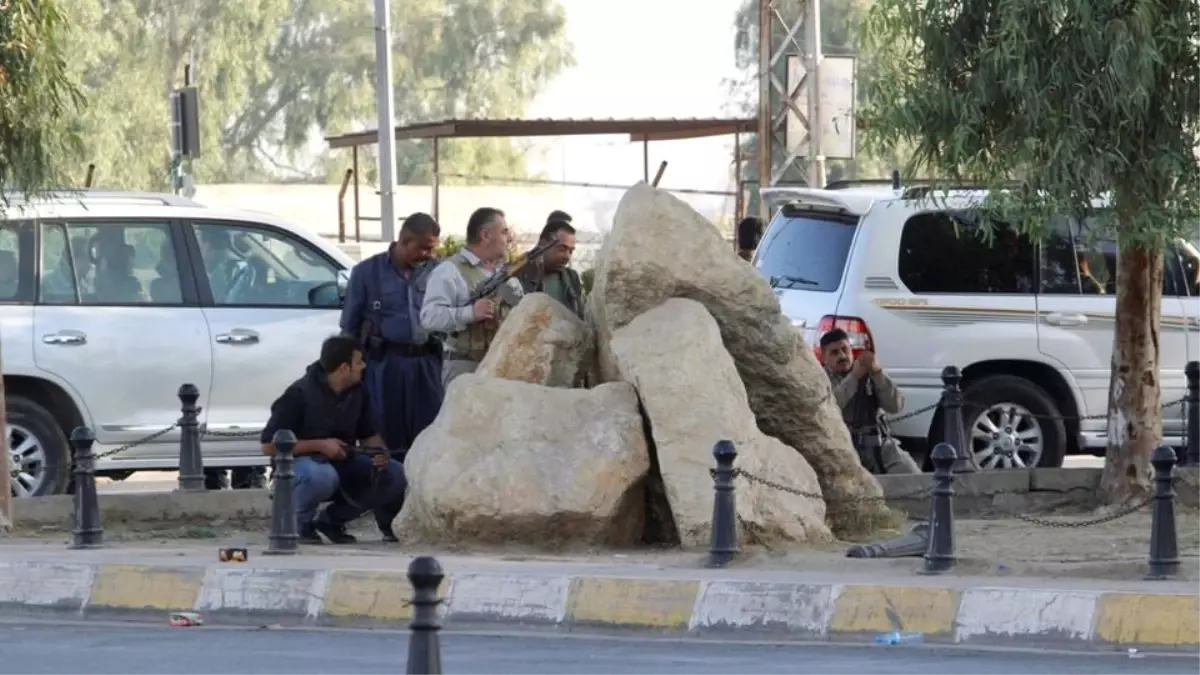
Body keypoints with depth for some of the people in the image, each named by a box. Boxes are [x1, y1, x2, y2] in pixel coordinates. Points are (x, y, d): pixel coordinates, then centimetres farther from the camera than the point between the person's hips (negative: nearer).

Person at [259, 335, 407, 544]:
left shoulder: (357, 392, 1)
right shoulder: (299, 394, -19)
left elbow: (368, 436, 11)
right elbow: (269, 446, -18)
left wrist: (378, 451, -15)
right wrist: (320, 445, -24)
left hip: (341, 462, 7)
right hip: (302, 462, -7)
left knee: (396, 475, -13)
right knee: (322, 476, -42)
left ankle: (333, 519, 3)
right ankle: (299, 522, -10)